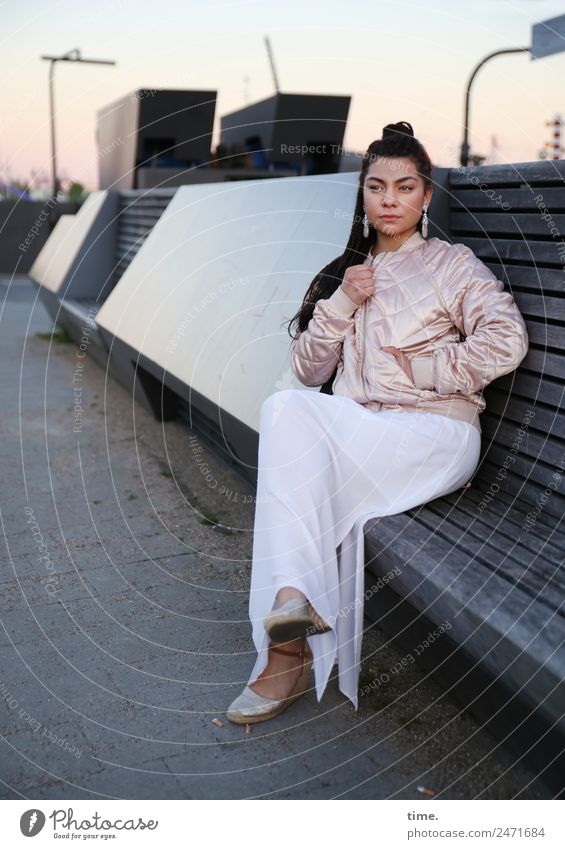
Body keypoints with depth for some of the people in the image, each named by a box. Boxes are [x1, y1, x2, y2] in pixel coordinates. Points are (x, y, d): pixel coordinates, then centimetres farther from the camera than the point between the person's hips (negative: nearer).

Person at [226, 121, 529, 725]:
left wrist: (422, 368, -7)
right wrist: (344, 303, 0)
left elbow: (506, 341, -8)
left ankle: (288, 650, -26)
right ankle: (295, 598, -34)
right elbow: (307, 370, 13)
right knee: (286, 408, -28)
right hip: (351, 435, 5)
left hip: (434, 433, -4)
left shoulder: (451, 264, 9)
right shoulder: (346, 272, 23)